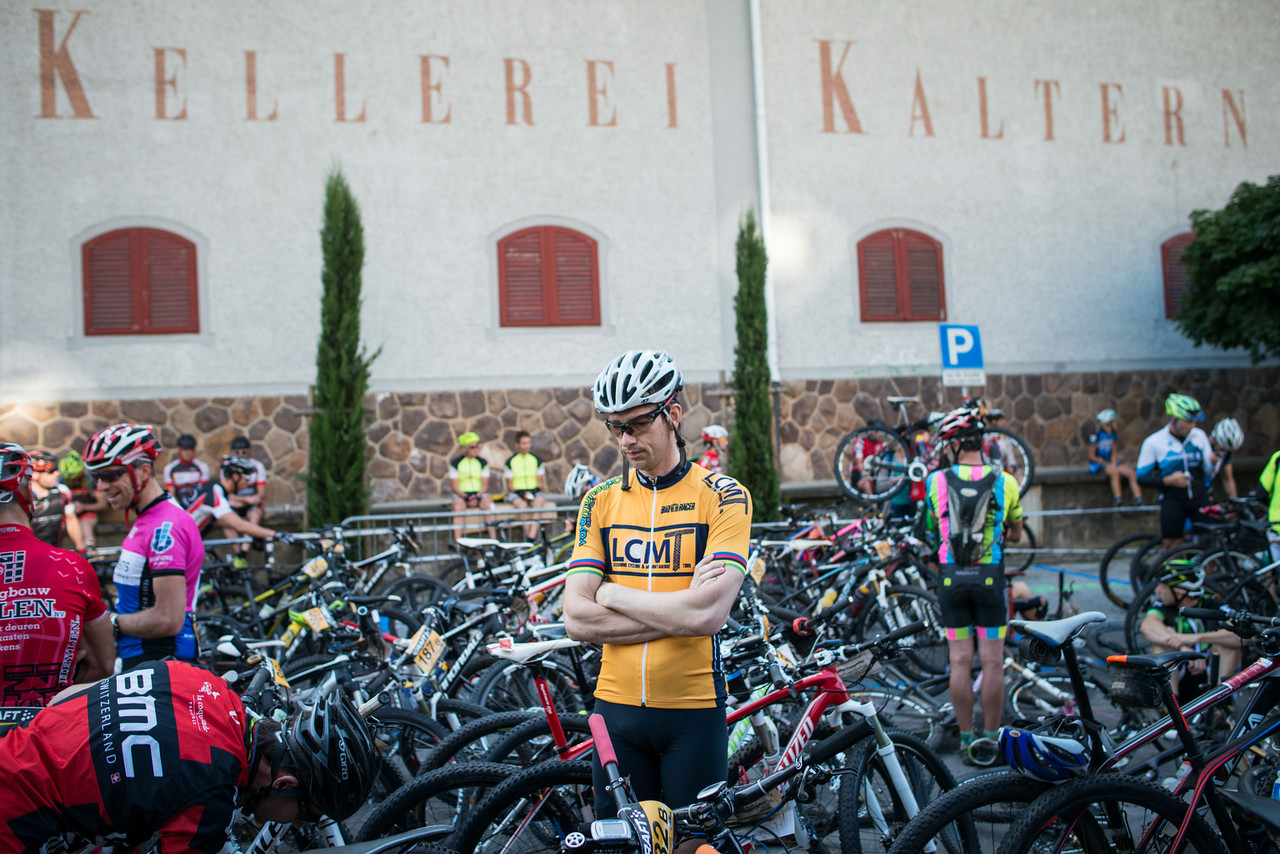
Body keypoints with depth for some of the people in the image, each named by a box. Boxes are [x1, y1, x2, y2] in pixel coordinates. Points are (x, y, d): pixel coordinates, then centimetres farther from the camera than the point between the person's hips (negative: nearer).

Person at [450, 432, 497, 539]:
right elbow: (455, 487, -2)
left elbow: (485, 486, 3)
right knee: (458, 506, -35)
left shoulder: (482, 462, 7)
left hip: (479, 494, 1)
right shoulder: (455, 463, 2)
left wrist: (477, 497, -17)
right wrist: (466, 498, -19)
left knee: (488, 503, -32)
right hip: (461, 495, -1)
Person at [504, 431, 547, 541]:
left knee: (538, 502, -34)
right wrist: (523, 494, -15)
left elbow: (540, 482, 10)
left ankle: (531, 537, -45)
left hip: (534, 492, 1)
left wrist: (533, 492, -10)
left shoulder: (536, 460, 11)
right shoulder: (510, 462, 5)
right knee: (522, 504, -36)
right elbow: (510, 486, 2)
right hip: (516, 494, -1)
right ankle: (527, 535, -41)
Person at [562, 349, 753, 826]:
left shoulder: (722, 496, -6)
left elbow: (710, 612, -19)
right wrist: (680, 610, -13)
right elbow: (576, 620, -5)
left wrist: (614, 594, -8)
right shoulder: (601, 501, 4)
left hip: (695, 708, -3)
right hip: (616, 706, 3)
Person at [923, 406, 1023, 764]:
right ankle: (991, 737, 13)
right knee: (992, 662, 6)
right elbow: (1016, 534, 13)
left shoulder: (936, 481, -2)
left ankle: (967, 739, 13)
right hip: (990, 578, 0)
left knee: (960, 661, 6)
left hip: (951, 578, 1)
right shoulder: (1004, 482, -1)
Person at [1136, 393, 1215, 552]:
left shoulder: (1199, 436, 4)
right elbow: (1142, 477, -3)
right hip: (1173, 501, -2)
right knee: (1172, 547, -7)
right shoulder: (1153, 442, -5)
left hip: (1199, 498, 3)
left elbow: (1208, 472, 9)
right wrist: (1167, 481, -18)